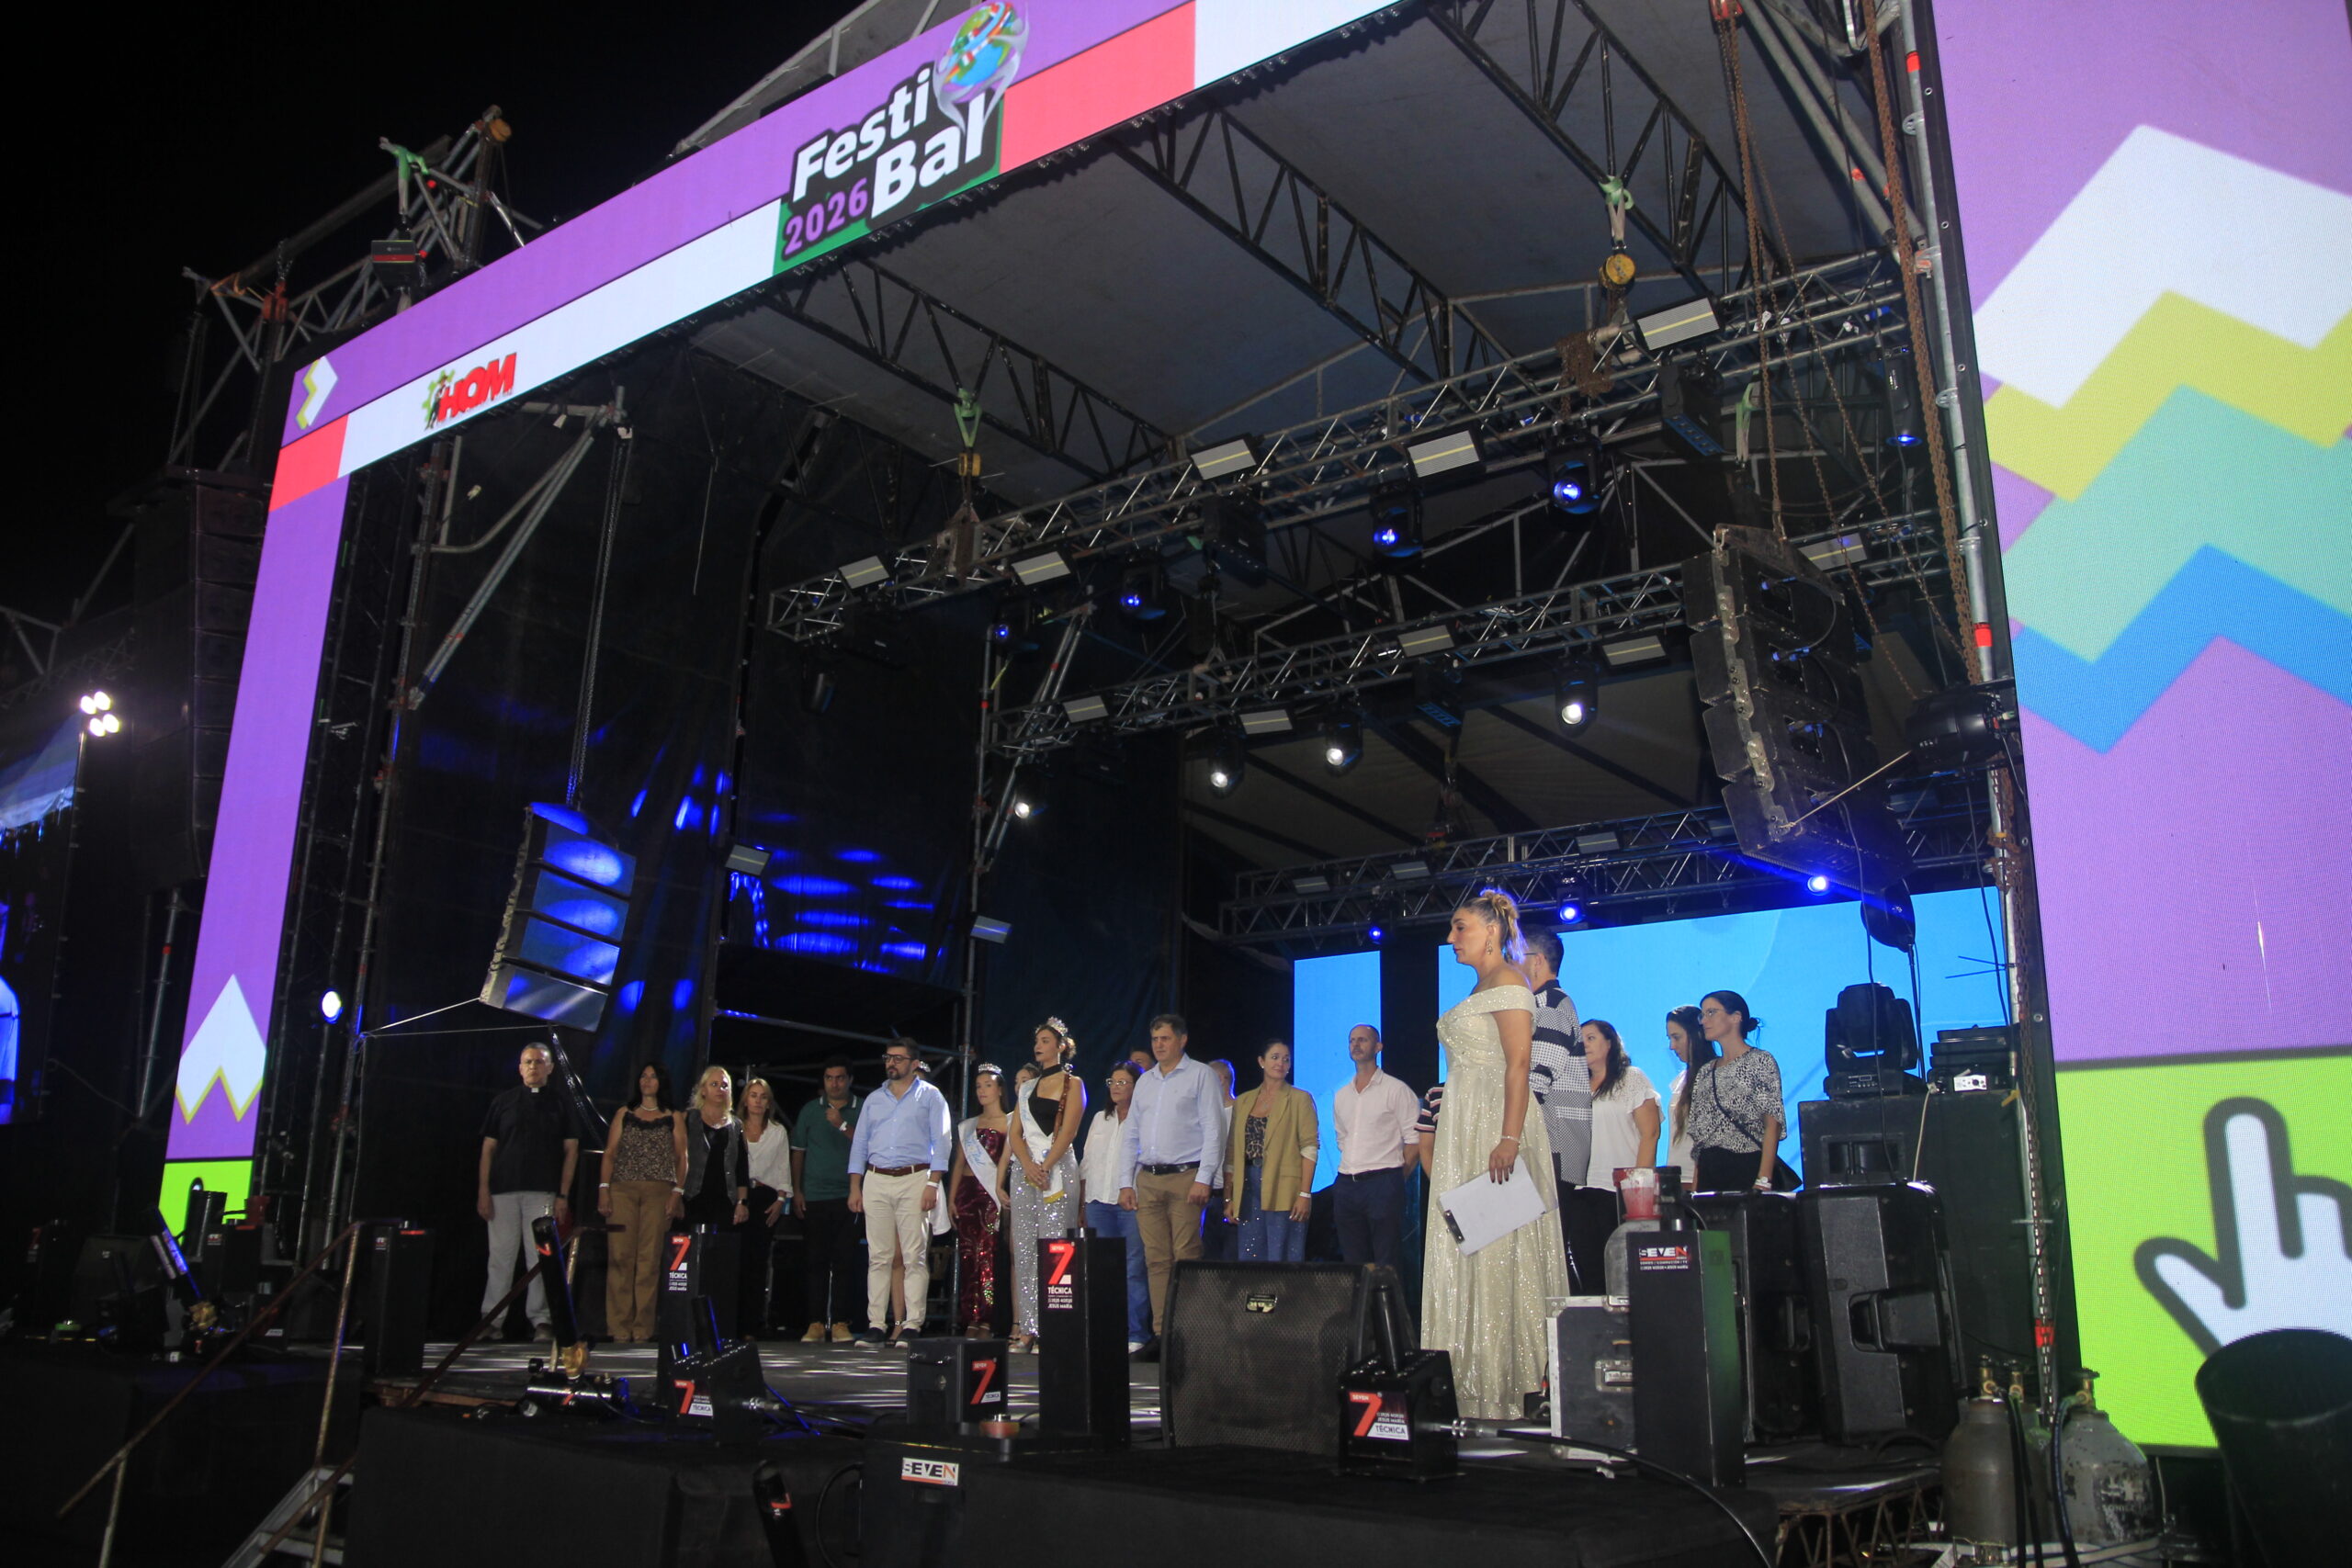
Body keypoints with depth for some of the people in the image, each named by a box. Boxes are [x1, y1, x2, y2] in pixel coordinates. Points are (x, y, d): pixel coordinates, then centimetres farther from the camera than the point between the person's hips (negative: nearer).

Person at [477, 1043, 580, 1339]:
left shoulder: (559, 1104, 10)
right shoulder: (504, 1101, 12)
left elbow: (571, 1151, 7)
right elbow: (488, 1148, 10)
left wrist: (563, 1195, -2)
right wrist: (483, 1190, 0)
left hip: (542, 1192, -1)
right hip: (503, 1191, 1)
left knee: (540, 1256, -3)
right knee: (501, 1256, 0)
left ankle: (541, 1320, 0)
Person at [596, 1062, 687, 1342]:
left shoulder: (674, 1118, 13)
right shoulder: (624, 1114, 16)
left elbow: (681, 1158, 7)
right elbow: (610, 1154, 10)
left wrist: (677, 1192, -4)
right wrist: (603, 1188, -2)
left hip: (658, 1192, -1)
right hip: (622, 1190, 1)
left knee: (649, 1258, -5)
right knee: (620, 1256, -6)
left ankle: (642, 1327, -2)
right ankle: (619, 1326, -3)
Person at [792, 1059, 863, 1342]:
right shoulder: (810, 1110, 11)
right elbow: (798, 1152, 12)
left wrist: (843, 1125, -15)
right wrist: (796, 1190, 5)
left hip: (849, 1196, -1)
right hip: (814, 1196, 1)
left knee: (845, 1260, -3)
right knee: (816, 1260, 1)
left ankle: (841, 1322, 1)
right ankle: (816, 1323, 5)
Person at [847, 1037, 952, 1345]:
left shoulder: (930, 1097, 6)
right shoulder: (874, 1099, 19)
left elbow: (941, 1142, -1)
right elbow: (860, 1144, 17)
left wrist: (932, 1184, -11)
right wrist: (855, 1187, 7)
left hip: (914, 1180, -4)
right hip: (876, 1182, 4)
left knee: (915, 1257, -6)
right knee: (879, 1257, 1)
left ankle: (912, 1325, -5)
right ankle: (875, 1324, 3)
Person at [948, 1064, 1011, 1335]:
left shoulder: (1009, 1123, 7)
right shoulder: (967, 1126, 20)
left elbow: (1007, 1158, 0)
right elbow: (959, 1163, 17)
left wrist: (999, 1187, -12)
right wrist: (951, 1198, 8)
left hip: (991, 1193, -4)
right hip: (967, 1193, 5)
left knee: (986, 1257, -13)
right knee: (967, 1258, -1)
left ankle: (985, 1323, -15)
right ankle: (970, 1323, 2)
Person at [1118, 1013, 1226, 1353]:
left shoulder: (1201, 1076, 2)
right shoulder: (1145, 1082, 19)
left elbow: (1214, 1131, -5)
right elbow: (1132, 1135, 20)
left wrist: (1203, 1179, -12)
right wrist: (1125, 1182, 12)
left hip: (1185, 1177, -5)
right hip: (1147, 1180, 5)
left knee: (1185, 1259, -9)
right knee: (1157, 1260, 3)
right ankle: (1161, 1334, 6)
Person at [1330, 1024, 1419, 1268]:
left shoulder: (1396, 1089, -1)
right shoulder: (1341, 1095, 17)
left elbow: (1415, 1141, -4)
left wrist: (1393, 1174, -3)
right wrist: (1353, 1170, 13)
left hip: (1383, 1184, -6)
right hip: (1346, 1185, 6)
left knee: (1386, 1266, -7)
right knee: (1354, 1264, 8)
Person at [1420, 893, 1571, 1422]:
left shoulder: (1508, 981, -8)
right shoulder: (1481, 988, 21)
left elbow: (1518, 1064, -17)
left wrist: (1509, 1138, -26)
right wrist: (1439, 1131, 17)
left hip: (1496, 1120, -10)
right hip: (1465, 1130, 10)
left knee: (1498, 1253, -9)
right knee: (1468, 1254, 7)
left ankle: (1505, 1394, -5)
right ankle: (1475, 1394, 10)